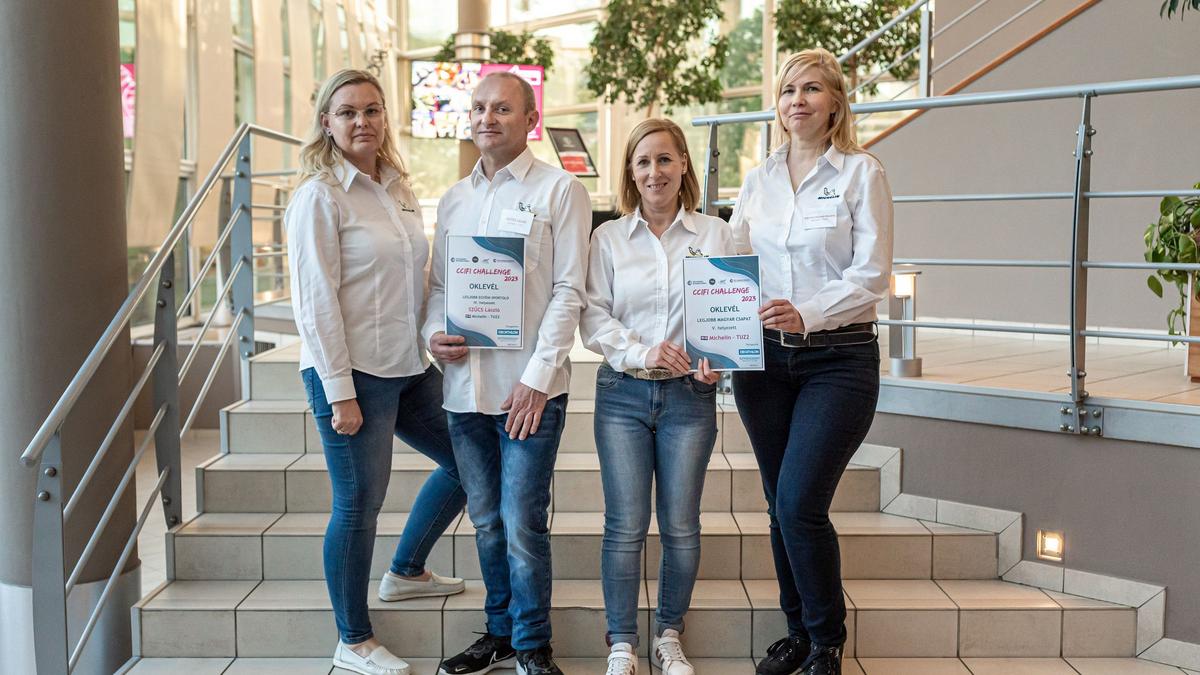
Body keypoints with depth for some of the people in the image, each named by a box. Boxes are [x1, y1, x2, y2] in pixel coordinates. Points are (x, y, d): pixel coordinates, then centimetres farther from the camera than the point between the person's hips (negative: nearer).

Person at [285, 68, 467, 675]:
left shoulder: (397, 187, 10)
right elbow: (316, 302, -16)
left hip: (409, 367, 8)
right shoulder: (320, 197, -12)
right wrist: (339, 392, -17)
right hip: (354, 373, -8)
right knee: (359, 504, 2)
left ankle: (405, 573, 37)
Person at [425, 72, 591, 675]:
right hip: (465, 386, 5)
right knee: (486, 522, 14)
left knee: (523, 525, -4)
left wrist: (538, 375, -14)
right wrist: (434, 333, -2)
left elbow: (568, 290, -7)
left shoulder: (559, 190, -2)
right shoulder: (454, 199, 15)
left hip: (529, 388, -5)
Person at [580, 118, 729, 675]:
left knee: (681, 525, 5)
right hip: (623, 394, 0)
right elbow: (593, 317, 0)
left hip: (690, 397, 0)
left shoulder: (715, 235, 5)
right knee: (625, 525, 0)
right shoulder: (609, 237, 6)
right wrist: (641, 353, -15)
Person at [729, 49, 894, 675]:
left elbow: (871, 274, -9)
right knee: (781, 505, 10)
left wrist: (808, 314, -24)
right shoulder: (758, 179, 11)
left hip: (838, 359, -4)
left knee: (800, 505, -11)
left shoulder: (861, 173, -2)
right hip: (765, 358, 5)